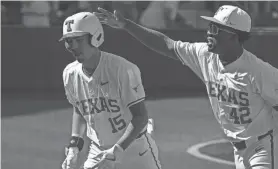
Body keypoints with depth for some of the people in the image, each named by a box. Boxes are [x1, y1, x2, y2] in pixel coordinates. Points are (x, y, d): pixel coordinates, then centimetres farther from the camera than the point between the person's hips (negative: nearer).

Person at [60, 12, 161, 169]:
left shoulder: (122, 69, -22)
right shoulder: (71, 73, -4)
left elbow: (141, 116, -20)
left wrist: (118, 150, -29)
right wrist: (74, 146, 2)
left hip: (135, 150, -4)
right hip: (99, 152, 5)